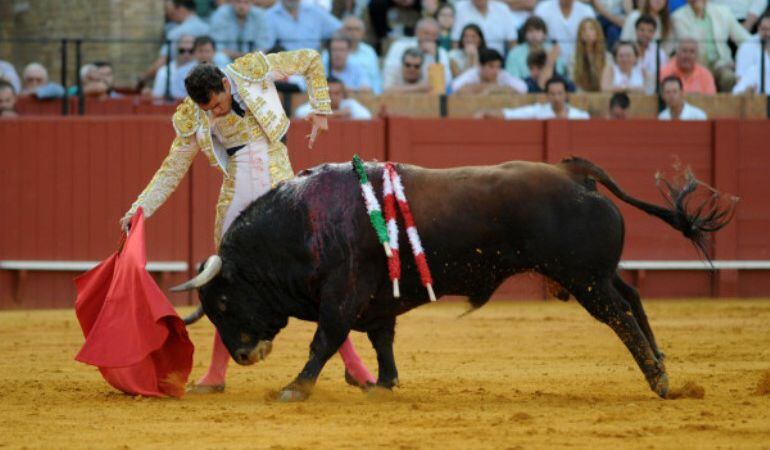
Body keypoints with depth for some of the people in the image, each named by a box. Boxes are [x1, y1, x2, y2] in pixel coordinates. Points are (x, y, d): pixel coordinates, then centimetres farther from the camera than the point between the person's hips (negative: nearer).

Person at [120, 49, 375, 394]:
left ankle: (351, 362, 2)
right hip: (237, 194, 2)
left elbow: (311, 60, 3)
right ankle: (216, 375, 12)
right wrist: (141, 208, -6)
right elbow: (172, 169, 4)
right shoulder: (193, 121, -4)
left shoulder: (253, 70, -9)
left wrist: (320, 111, 0)